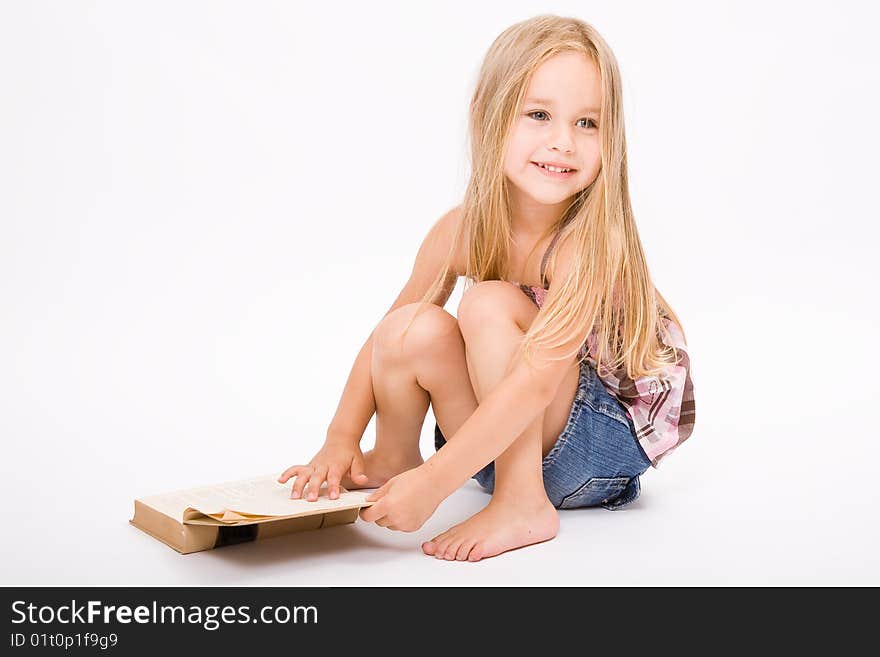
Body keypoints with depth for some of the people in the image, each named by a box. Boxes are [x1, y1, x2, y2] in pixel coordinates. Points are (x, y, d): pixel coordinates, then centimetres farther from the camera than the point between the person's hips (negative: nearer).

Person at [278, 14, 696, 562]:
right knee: (415, 330, -20)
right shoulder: (461, 231, -10)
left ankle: (524, 508, -21)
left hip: (606, 440, -5)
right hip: (505, 441, 5)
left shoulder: (591, 243, -27)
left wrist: (433, 482, -39)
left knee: (488, 305, -27)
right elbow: (387, 338, 0)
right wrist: (341, 440, -9)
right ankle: (393, 457, 7)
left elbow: (535, 382, -36)